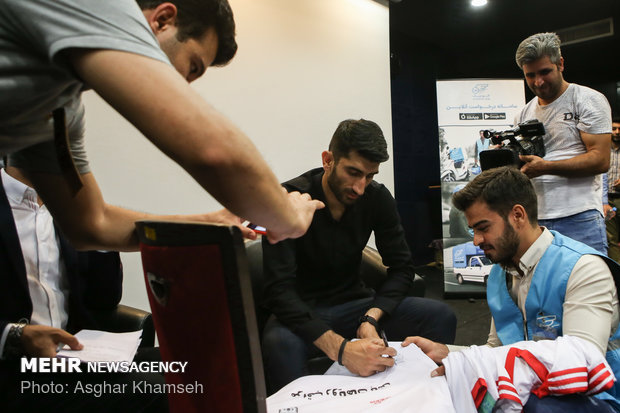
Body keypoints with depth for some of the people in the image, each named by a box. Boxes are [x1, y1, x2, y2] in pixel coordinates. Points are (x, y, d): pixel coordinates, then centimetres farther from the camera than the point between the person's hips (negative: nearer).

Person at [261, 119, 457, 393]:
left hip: (353, 304, 5)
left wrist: (371, 318, -21)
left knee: (441, 317, -14)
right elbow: (278, 290, -28)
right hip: (302, 314, -4)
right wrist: (340, 349, -39)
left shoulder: (377, 198, -5)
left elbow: (402, 267, -2)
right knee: (280, 344, -39)